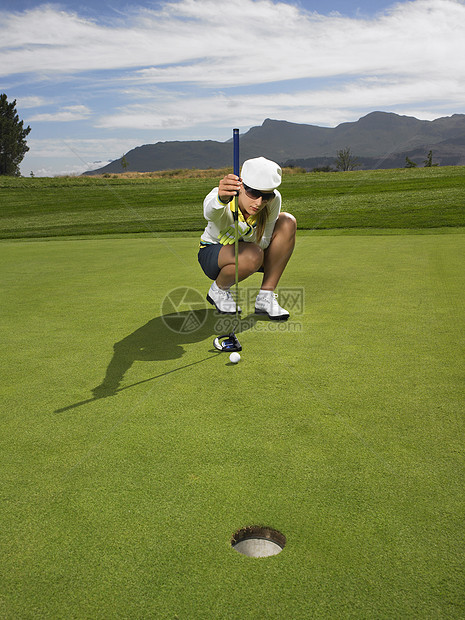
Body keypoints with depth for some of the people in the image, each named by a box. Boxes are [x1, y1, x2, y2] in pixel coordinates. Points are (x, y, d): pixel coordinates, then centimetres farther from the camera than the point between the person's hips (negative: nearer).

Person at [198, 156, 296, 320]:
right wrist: (222, 197, -82)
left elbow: (264, 242, -16)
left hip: (247, 246, 5)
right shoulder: (219, 197, -33)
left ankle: (265, 297, -15)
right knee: (253, 255, -38)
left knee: (288, 221, -20)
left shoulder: (274, 200, -23)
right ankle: (219, 289, -4)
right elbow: (209, 211, -58)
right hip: (212, 253, -4)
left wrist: (246, 233, -39)